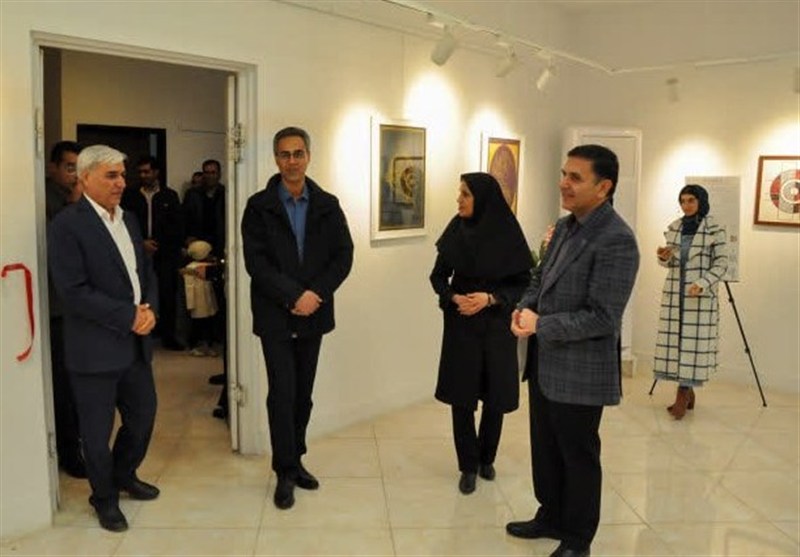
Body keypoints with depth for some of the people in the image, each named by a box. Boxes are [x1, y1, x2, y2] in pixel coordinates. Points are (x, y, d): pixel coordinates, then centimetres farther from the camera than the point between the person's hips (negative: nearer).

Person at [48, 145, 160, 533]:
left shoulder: (128, 219, 11)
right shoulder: (66, 225, -13)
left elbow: (146, 273, 13)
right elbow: (73, 291, -19)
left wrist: (150, 308, -6)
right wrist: (129, 317, -18)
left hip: (135, 343, 7)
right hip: (95, 349, -7)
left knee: (143, 416, 17)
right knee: (98, 431, 9)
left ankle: (124, 475, 42)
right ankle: (104, 498, 30)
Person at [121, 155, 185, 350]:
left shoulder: (170, 195, 10)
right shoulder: (130, 195, 8)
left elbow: (177, 226, 9)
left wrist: (158, 244, 1)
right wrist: (141, 243, -6)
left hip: (165, 254, 0)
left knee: (168, 294, -2)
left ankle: (168, 336, 7)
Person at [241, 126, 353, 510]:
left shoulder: (327, 205, 6)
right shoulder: (259, 206, -2)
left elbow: (344, 256, 2)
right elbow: (255, 261, -9)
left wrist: (315, 294, -11)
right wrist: (294, 296, -17)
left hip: (313, 313, 3)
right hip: (275, 316, -3)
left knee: (303, 393, 11)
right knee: (282, 393, -3)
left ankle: (295, 460, 26)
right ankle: (285, 472, 10)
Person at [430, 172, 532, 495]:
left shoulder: (508, 234, -10)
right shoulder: (456, 230, -2)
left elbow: (524, 283, -4)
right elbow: (438, 276, 6)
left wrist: (490, 298, -18)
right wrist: (453, 298, -13)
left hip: (497, 327, -1)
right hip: (460, 326, 1)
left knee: (495, 396, 8)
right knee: (461, 396, 2)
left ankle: (486, 459, 32)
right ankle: (468, 466, 19)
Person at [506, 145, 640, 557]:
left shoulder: (617, 240, -21)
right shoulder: (564, 227, 7)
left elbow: (602, 318, -24)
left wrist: (540, 325, -21)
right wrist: (526, 307, -4)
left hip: (579, 371, -8)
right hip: (545, 363, 8)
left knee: (578, 456, 11)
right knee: (545, 448, 21)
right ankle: (551, 517, 42)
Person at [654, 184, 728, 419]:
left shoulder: (714, 229, -6)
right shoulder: (674, 228, 8)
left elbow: (721, 263, -5)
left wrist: (702, 284, -19)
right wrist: (664, 257, -8)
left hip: (700, 295, -5)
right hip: (674, 292, 5)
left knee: (693, 342, -4)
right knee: (673, 340, 5)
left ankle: (683, 395, 3)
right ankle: (687, 393, 18)